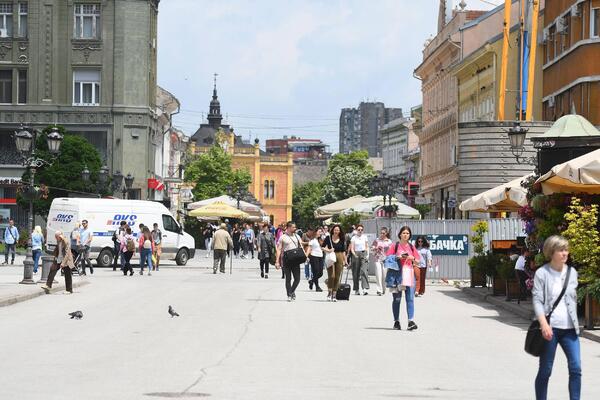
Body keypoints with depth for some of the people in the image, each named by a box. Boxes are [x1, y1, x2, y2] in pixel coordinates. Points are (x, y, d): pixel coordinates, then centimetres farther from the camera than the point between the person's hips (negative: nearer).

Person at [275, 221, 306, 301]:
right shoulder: (283, 237, 1)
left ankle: (292, 291, 23)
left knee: (297, 278, -1)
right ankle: (289, 295, 9)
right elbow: (279, 250, -1)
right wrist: (277, 261, -8)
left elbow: (301, 247, 14)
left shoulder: (297, 237, 13)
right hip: (286, 260, -3)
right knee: (288, 278, 2)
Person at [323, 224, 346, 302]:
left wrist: (344, 260, 10)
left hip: (339, 258, 3)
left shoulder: (342, 240, 8)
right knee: (331, 275, -14)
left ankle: (334, 295, 8)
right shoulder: (328, 238, 1)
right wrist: (328, 250, -13)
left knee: (337, 277, 1)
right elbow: (323, 247, 5)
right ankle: (329, 293, -2)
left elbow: (343, 251, 13)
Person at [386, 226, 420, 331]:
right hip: (397, 274, -2)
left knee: (410, 298, -9)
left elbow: (417, 261, 15)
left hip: (409, 274, 2)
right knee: (397, 299, 3)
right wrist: (398, 257, -12)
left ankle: (411, 321, -15)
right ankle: (396, 321, 10)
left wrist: (412, 258, -5)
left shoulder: (411, 247, 12)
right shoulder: (395, 246, 5)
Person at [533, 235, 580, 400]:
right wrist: (544, 323, -22)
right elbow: (537, 300, -9)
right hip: (550, 328, -4)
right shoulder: (542, 273, -4)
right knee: (545, 371, 3)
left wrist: (575, 322, 16)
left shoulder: (572, 272, 9)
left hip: (569, 328, 4)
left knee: (576, 369, -4)